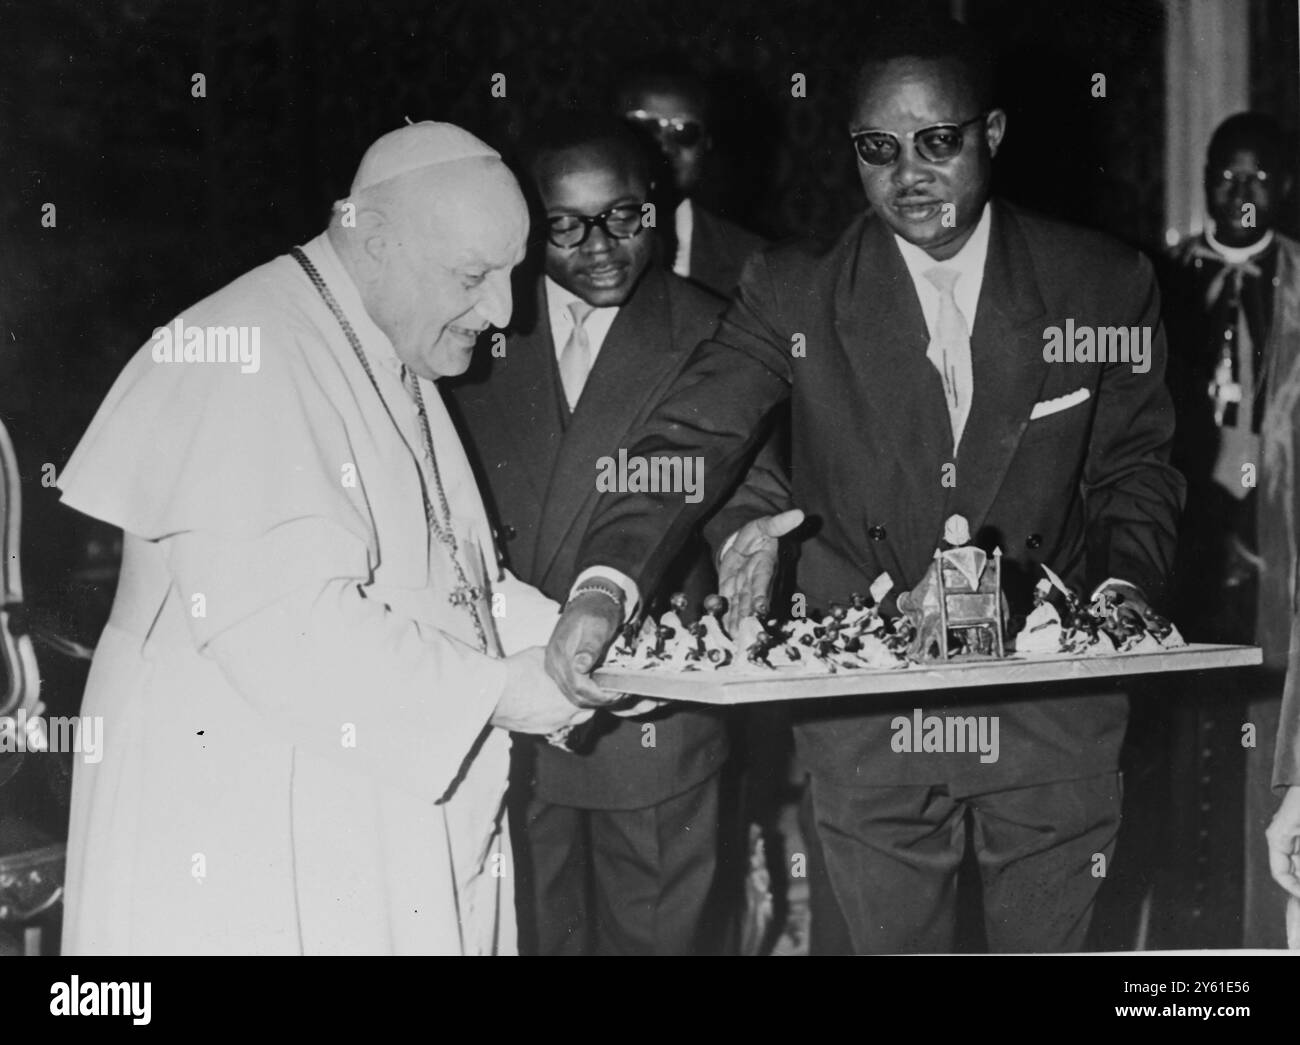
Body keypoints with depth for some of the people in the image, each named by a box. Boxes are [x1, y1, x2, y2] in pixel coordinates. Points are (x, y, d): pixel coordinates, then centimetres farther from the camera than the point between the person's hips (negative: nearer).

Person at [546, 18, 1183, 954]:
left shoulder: (1105, 284, -2)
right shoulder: (796, 295, -5)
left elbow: (1134, 468, 8)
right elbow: (689, 439, -15)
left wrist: (1124, 586, -12)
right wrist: (609, 582, -32)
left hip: (1053, 716, 1)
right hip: (865, 726, 0)